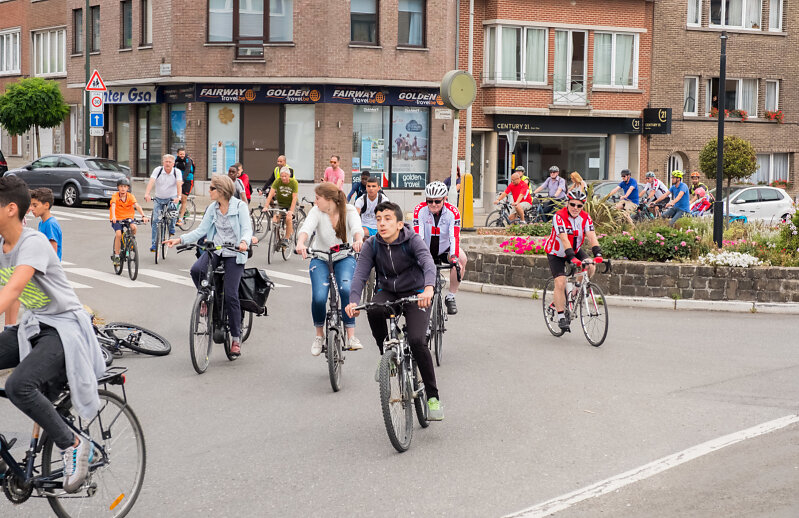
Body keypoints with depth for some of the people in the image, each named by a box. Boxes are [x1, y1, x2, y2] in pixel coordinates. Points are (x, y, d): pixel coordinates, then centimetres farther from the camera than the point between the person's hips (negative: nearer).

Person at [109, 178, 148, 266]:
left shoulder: (130, 196, -7)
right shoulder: (115, 196, -11)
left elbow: (137, 206, -19)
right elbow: (113, 206, -27)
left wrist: (143, 216, -34)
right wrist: (113, 217, -45)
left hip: (128, 217, 1)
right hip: (117, 219, -1)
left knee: (133, 227, -29)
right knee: (118, 234, -22)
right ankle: (116, 255, -10)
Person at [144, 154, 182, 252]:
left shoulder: (177, 172, -11)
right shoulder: (157, 170, -11)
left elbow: (179, 185, -24)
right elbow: (151, 182, -25)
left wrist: (178, 197, -42)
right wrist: (147, 194, -42)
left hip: (171, 198, -1)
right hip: (158, 199, 1)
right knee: (156, 220, -8)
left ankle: (171, 229, 3)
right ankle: (154, 244, 1)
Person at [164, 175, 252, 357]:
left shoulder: (240, 206, -8)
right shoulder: (213, 207, 7)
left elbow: (247, 230, -15)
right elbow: (201, 230, 7)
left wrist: (244, 242, -37)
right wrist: (180, 239, -4)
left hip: (234, 254, -4)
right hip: (215, 250, 4)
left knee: (230, 295, -11)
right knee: (196, 270, -28)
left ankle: (236, 338, 1)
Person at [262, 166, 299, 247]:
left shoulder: (294, 182, -20)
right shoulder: (278, 181, -16)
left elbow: (294, 198, -23)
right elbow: (271, 194, -21)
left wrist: (291, 211, -33)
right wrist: (266, 206, -31)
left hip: (290, 204, -2)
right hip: (280, 204, 2)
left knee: (288, 218, -27)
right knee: (275, 220, -18)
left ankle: (286, 239, -14)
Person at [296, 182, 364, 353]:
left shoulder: (349, 211, -14)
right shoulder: (317, 211, -13)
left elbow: (356, 228, -32)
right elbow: (306, 228, -31)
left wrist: (358, 240, -56)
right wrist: (300, 244, -53)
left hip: (344, 258, -1)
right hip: (320, 259, 1)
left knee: (346, 289, -29)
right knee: (318, 297, -20)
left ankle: (351, 336, -18)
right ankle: (319, 335, 7)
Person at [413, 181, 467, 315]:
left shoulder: (453, 212, -20)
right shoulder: (420, 210, -20)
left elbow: (454, 238, -30)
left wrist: (454, 259, -46)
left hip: (445, 249, 0)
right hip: (426, 250, 1)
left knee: (461, 259, -29)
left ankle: (451, 297, -14)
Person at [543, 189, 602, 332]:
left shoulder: (585, 218, -15)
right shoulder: (559, 217, -28)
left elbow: (592, 237, -25)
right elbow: (564, 240, -37)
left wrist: (598, 254, -42)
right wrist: (572, 258, -49)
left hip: (576, 250, 4)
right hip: (557, 253, -4)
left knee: (591, 267, -22)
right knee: (560, 283, -15)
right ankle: (561, 317, -5)